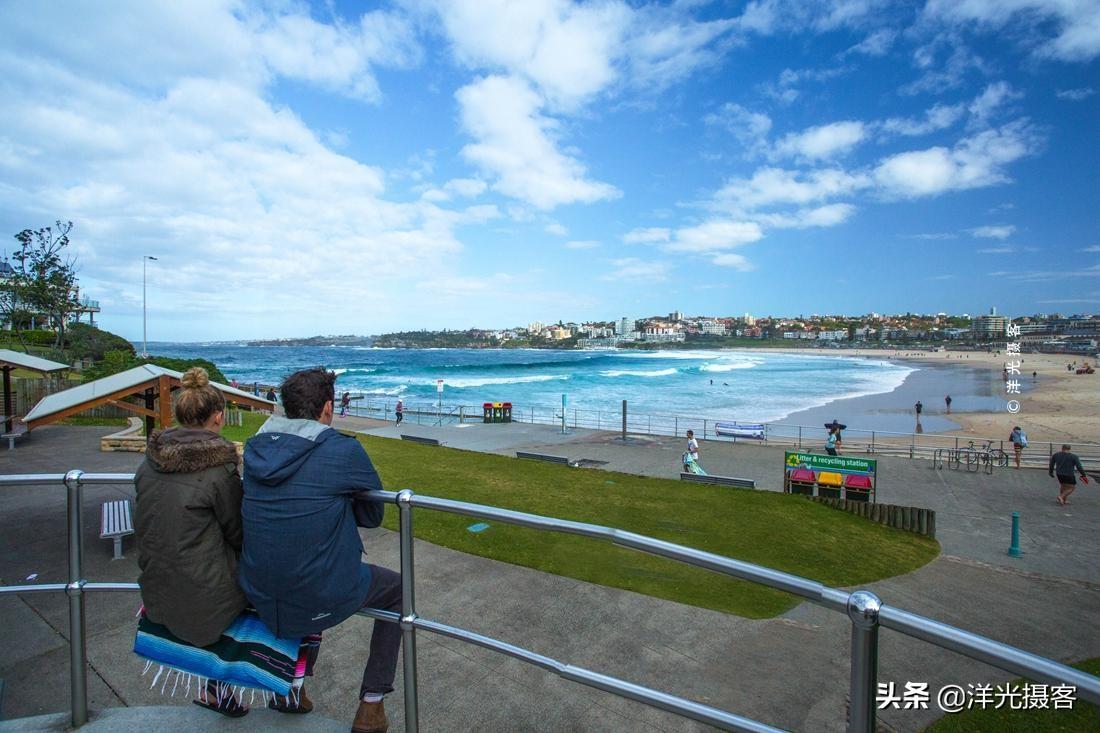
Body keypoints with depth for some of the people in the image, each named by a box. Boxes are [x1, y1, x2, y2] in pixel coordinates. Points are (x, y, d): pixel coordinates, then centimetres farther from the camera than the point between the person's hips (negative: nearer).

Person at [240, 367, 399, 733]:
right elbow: (372, 515, -4)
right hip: (319, 601, -6)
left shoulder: (255, 446, -2)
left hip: (259, 597, 6)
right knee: (397, 588, 21)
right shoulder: (345, 451, -19)